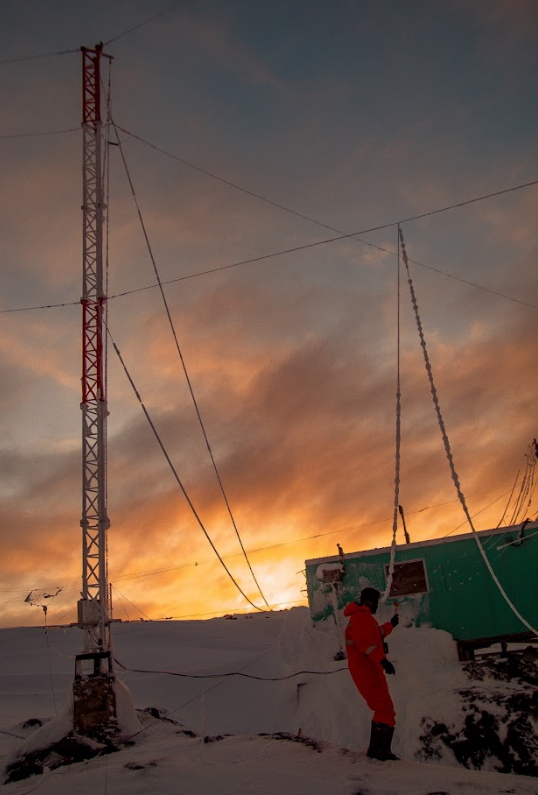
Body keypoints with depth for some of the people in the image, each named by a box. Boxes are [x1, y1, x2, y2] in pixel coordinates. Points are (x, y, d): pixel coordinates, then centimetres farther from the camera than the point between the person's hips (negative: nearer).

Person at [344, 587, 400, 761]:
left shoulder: (365, 618, 22)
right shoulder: (361, 617, -13)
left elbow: (375, 635, 40)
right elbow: (367, 643, -27)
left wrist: (391, 624, 50)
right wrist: (383, 660, -35)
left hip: (371, 670, 11)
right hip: (366, 671, -11)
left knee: (383, 709, 17)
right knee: (385, 709, -15)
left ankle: (376, 748, 23)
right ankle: (380, 749, -16)